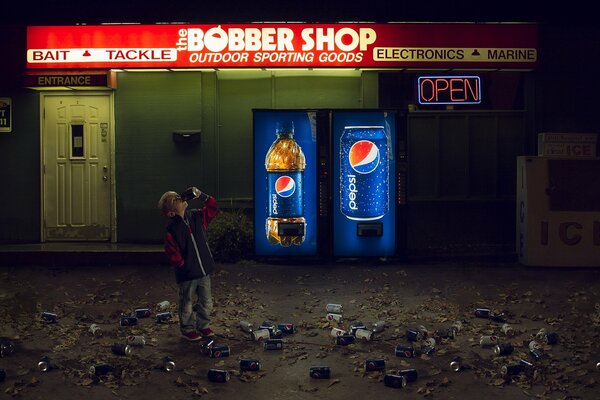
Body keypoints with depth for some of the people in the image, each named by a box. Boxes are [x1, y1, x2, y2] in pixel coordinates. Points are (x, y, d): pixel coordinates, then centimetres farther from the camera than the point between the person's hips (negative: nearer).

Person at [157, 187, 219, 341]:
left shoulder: (196, 216, 2)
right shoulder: (172, 230, -15)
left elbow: (213, 208, 6)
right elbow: (173, 253, -16)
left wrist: (201, 196, -7)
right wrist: (182, 266, -14)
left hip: (204, 271, 5)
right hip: (187, 275, -5)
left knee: (206, 303, 16)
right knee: (187, 305, 11)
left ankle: (203, 326, 35)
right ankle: (188, 330, 28)